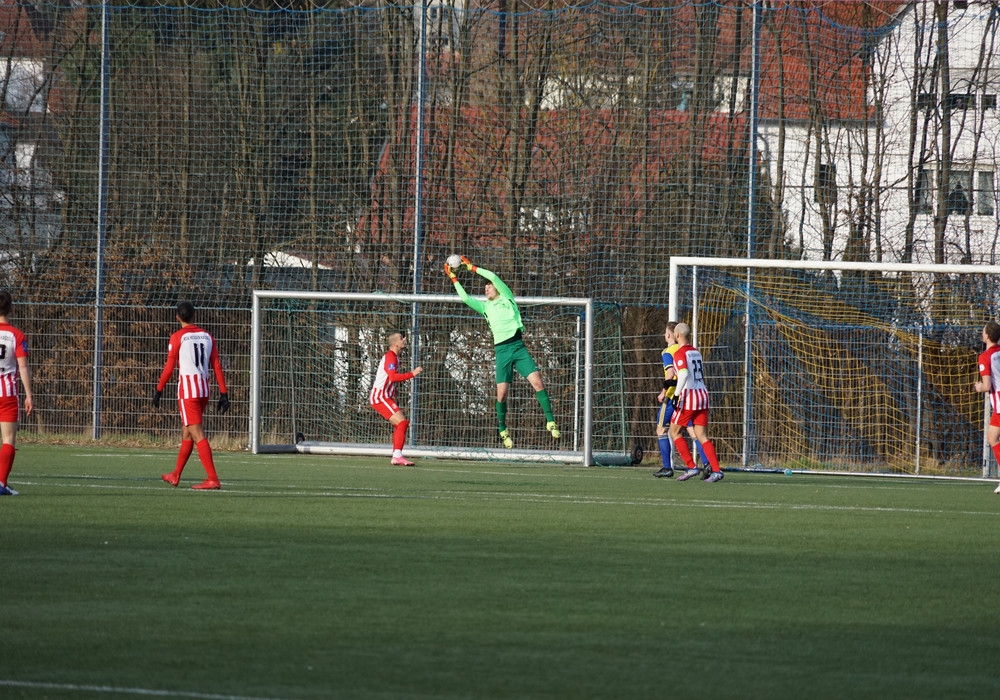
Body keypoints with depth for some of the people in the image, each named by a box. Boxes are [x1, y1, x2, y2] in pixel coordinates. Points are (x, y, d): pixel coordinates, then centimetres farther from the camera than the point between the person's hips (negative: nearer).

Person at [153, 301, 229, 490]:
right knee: (187, 432, 19)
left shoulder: (178, 337, -5)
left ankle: (213, 479, -17)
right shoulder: (207, 337, 11)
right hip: (204, 388, 6)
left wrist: (158, 391, 1)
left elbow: (169, 367, -7)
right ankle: (175, 476, 30)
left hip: (187, 387, -6)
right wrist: (223, 394, 8)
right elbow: (217, 367, 7)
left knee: (197, 434, -9)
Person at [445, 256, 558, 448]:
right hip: (501, 350, 3)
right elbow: (465, 298, 11)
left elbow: (493, 277, 0)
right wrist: (453, 278, 11)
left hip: (517, 345, -3)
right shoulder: (485, 307, 18)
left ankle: (550, 421, -12)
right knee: (502, 393, -4)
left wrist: (472, 268, 5)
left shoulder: (507, 299, 9)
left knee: (537, 382, -16)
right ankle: (503, 431, 10)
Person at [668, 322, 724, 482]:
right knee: (702, 436, 4)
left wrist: (677, 395, -23)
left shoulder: (680, 353, -7)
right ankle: (716, 470, -10)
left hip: (688, 397, -7)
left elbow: (684, 373, -22)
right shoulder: (697, 353, 16)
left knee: (674, 432, 7)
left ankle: (691, 467, -3)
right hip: (703, 395, 7)